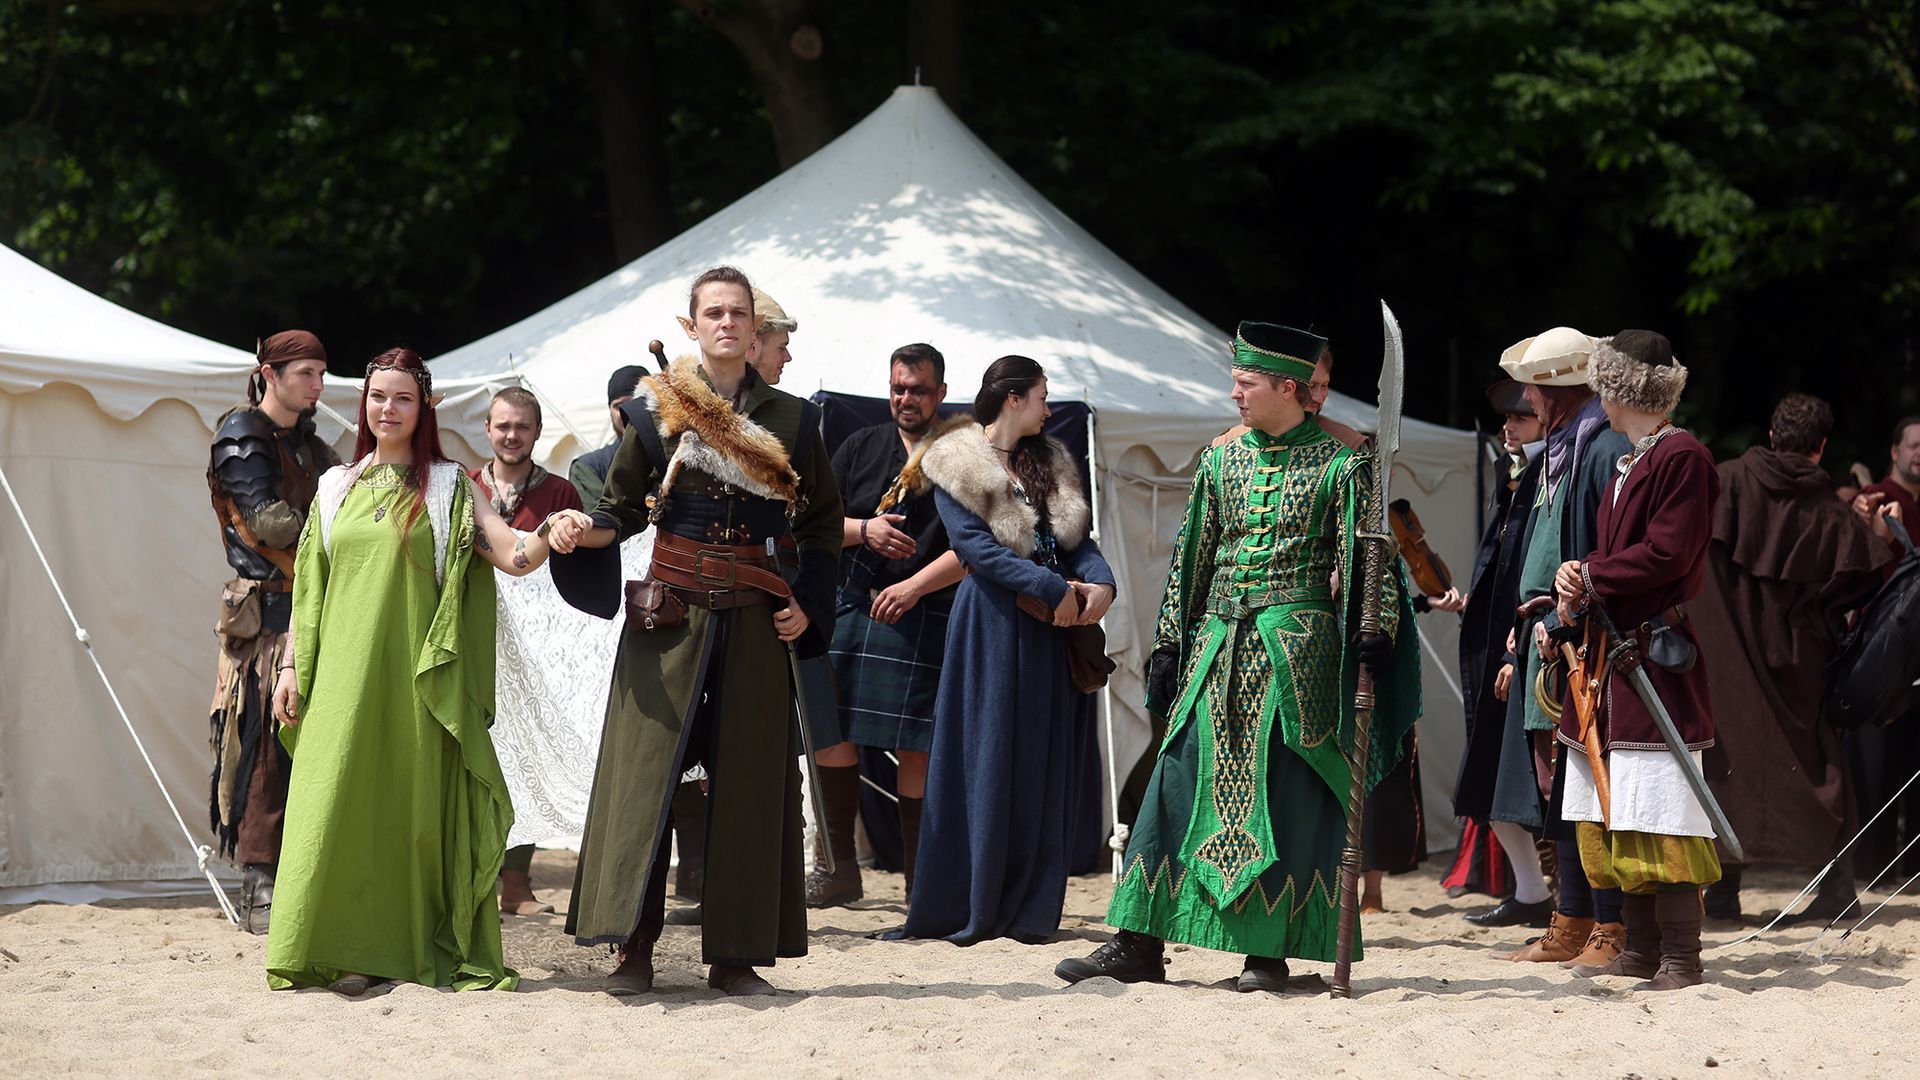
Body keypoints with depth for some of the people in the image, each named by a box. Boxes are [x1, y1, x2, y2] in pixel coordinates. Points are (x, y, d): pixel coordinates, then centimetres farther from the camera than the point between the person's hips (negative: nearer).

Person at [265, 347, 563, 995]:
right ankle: (352, 950, 0)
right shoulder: (337, 487, 14)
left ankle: (425, 948, 4)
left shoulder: (448, 487, 6)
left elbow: (514, 558, -7)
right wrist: (293, 666, 9)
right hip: (345, 669, 2)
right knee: (343, 800, -4)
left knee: (418, 803, -3)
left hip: (416, 671, -2)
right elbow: (310, 585, 16)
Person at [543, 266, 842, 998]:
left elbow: (823, 522, 14)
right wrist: (580, 530, -17)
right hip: (670, 613, -2)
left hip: (753, 619, 2)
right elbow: (621, 511, 4)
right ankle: (635, 946, -4)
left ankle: (735, 955, 6)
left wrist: (807, 605, 4)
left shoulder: (790, 420, 8)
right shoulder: (657, 410, 4)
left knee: (746, 780, 1)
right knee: (646, 768, -6)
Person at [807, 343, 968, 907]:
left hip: (928, 619, -4)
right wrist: (863, 529, -6)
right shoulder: (861, 447, 15)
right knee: (829, 732, -3)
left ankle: (919, 881, 1)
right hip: (856, 608, 4)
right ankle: (839, 869, 10)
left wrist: (916, 586, -15)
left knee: (917, 746, -6)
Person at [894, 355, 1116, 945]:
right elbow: (973, 545, -13)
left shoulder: (1049, 462, 17)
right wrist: (1052, 587, -18)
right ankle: (969, 909, -1)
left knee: (1045, 767, 3)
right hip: (991, 624, -6)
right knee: (986, 762, -5)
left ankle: (1029, 908, 6)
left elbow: (1079, 537, 12)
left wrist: (1100, 581, -10)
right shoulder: (957, 465, -2)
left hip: (1052, 630, 6)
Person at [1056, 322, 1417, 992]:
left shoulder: (1341, 463, -2)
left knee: (1284, 793, -2)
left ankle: (1268, 951, 5)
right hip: (1219, 643, 4)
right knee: (1182, 781, 1)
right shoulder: (1220, 459, 11)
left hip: (1299, 646, -4)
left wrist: (1374, 640, -12)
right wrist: (1169, 643, 11)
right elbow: (1191, 558, 15)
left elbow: (1370, 560, -4)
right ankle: (1139, 945, 2)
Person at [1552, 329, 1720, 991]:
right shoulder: (1631, 464, 20)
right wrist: (1575, 603, 2)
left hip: (1656, 656, -10)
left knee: (1660, 813, -10)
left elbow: (1668, 556, -17)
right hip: (1609, 657, 10)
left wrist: (1586, 576, -8)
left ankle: (1679, 960, -9)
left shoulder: (1682, 457, -10)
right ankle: (1641, 950, 16)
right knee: (1613, 814, 10)